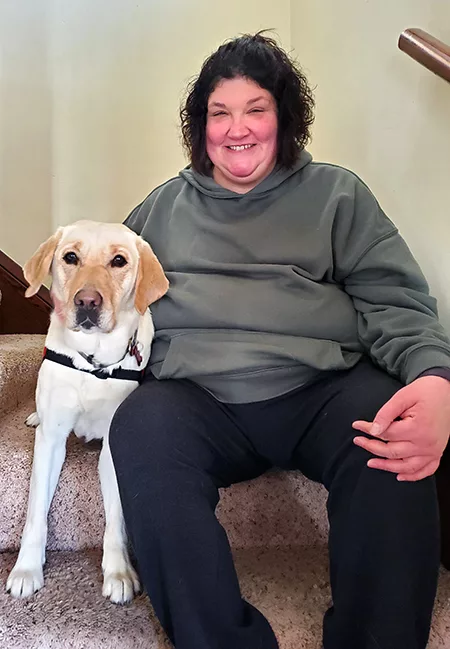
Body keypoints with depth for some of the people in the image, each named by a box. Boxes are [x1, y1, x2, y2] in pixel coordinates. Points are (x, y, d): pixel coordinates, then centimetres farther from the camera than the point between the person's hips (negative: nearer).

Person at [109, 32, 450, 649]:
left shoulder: (337, 193, 16)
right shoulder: (163, 206, 23)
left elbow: (397, 303, 5)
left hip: (322, 387, -1)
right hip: (196, 397, 2)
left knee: (395, 446, -33)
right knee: (141, 428, -33)